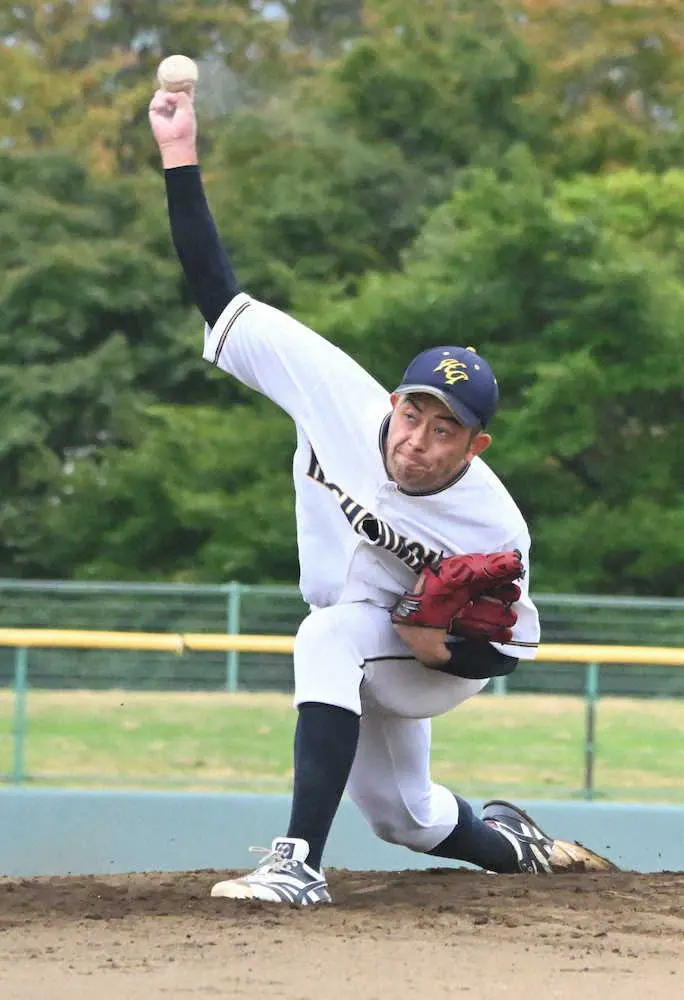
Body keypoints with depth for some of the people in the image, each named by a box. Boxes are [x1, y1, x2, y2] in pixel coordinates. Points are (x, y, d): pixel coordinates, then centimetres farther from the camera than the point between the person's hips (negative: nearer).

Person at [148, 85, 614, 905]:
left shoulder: (493, 528, -32)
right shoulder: (340, 396, -27)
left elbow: (514, 643, -15)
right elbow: (220, 299, -26)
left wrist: (445, 649, -36)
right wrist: (180, 157, -32)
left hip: (435, 666, -5)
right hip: (361, 659, 5)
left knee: (334, 633, -37)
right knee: (407, 820, 21)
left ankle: (300, 861, -43)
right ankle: (505, 842, 56)